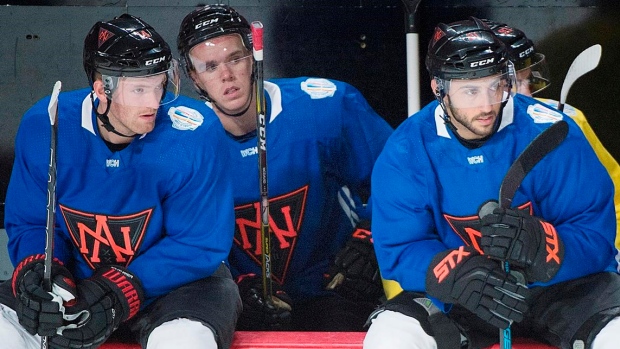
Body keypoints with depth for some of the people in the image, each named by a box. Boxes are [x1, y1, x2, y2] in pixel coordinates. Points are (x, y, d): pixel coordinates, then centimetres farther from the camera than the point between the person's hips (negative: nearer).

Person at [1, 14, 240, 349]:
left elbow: (200, 244, -17)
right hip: (79, 280, 3)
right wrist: (38, 270, -24)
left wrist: (118, 295, -27)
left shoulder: (193, 134, -21)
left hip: (175, 280, -3)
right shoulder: (43, 127, -12)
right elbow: (30, 223, -1)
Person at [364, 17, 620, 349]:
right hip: (457, 298, 2)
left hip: (560, 284, -1)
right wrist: (461, 275, -33)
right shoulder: (406, 151, -10)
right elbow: (400, 250, -12)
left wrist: (540, 245, -38)